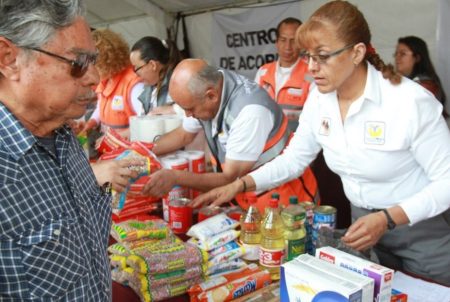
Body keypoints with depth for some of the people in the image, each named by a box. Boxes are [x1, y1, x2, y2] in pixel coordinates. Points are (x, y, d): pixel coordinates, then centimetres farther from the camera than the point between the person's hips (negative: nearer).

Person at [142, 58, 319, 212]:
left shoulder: (250, 111, -30)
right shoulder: (204, 92, -8)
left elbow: (230, 179, -22)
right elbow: (183, 135, 11)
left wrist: (175, 177, -27)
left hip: (281, 198, -6)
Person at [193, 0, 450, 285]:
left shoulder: (411, 102, -25)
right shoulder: (319, 99, -7)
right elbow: (293, 159, 0)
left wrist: (388, 219, -29)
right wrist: (239, 185, -12)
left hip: (423, 229, -5)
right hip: (364, 223, 5)